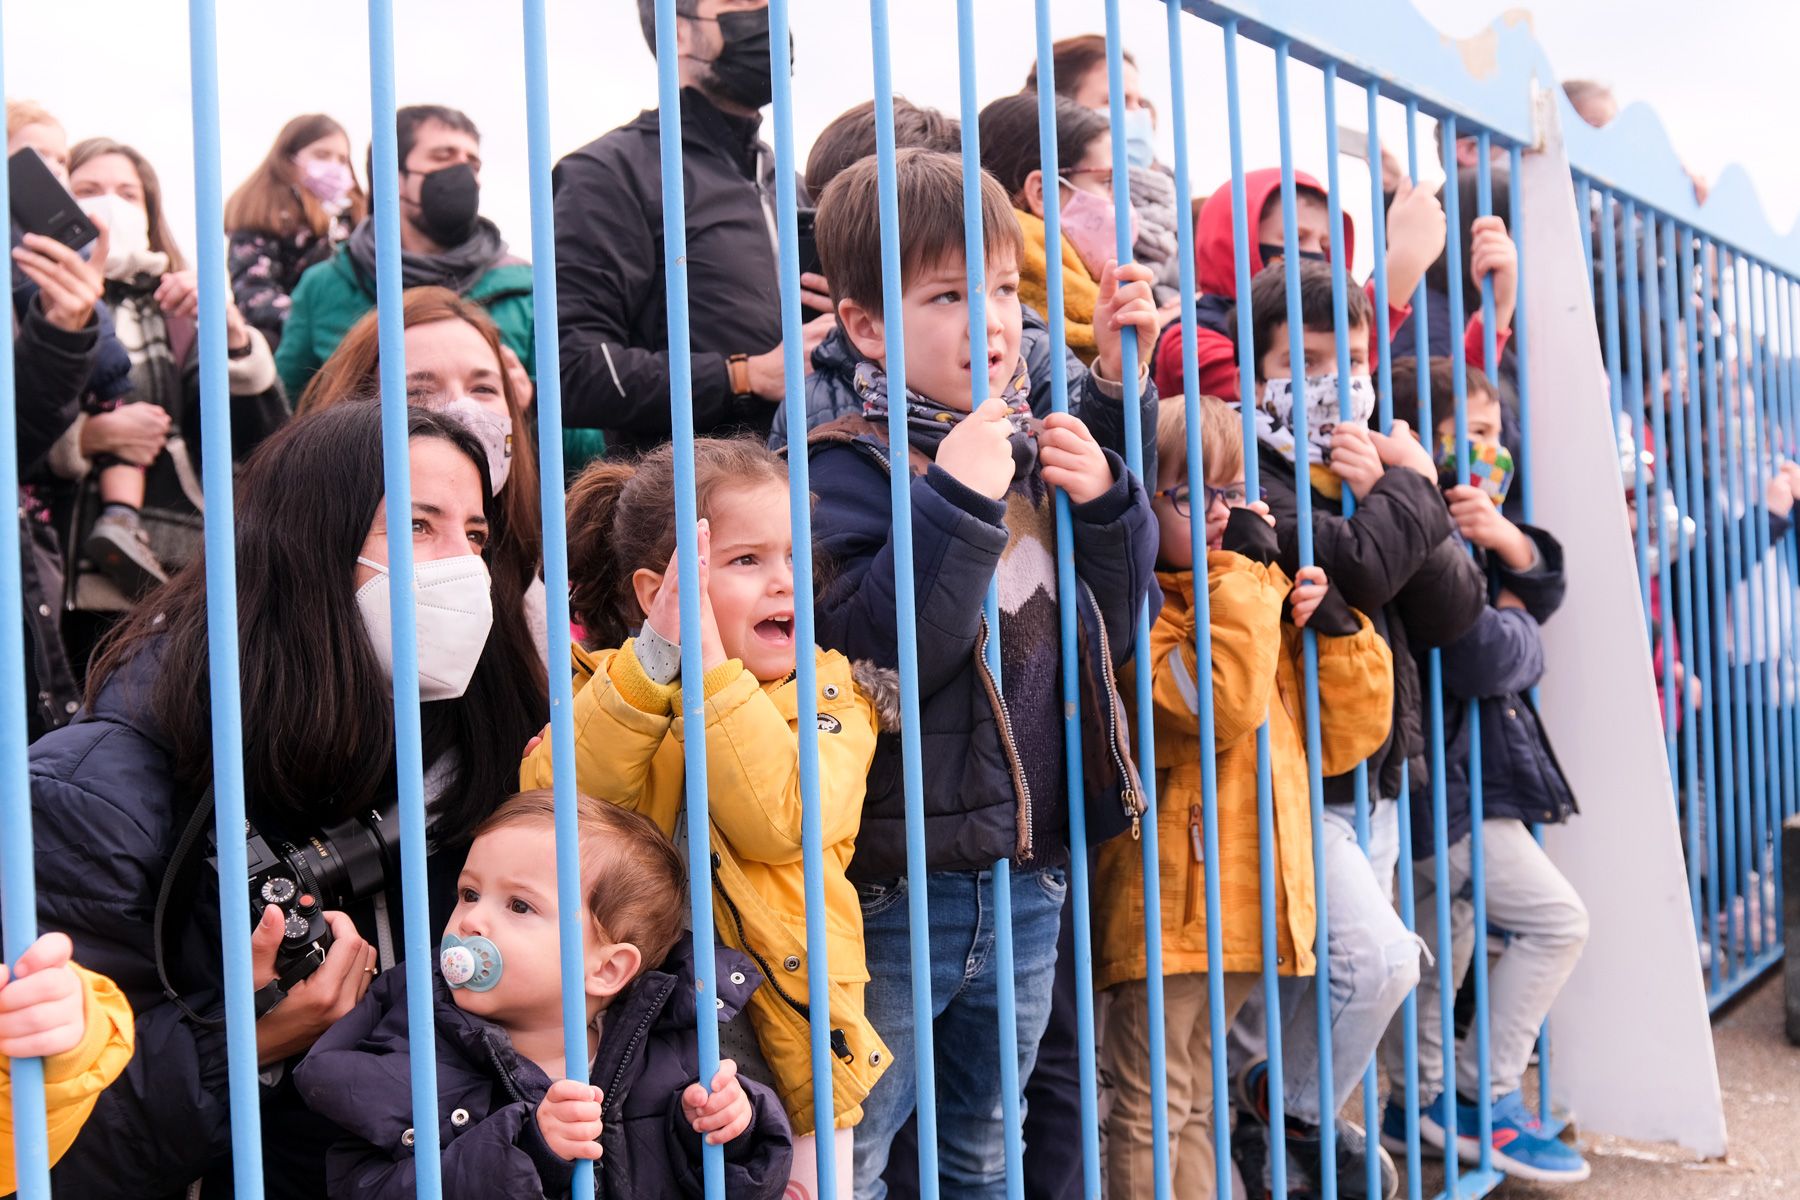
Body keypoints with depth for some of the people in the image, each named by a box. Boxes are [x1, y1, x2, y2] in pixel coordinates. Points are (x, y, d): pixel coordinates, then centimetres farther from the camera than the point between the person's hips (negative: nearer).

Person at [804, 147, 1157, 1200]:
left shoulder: (1038, 452, 7)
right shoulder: (849, 468, -12)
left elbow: (1112, 631, 10)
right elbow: (874, 659, -24)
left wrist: (1106, 500, -4)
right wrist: (956, 501, -29)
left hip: (1032, 871, 6)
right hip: (901, 885, -6)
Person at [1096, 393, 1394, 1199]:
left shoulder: (1266, 606, 15)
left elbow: (1346, 738, 14)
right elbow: (1223, 704, -27)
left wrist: (1339, 628, 0)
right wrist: (1244, 572, -21)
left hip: (1248, 900, 8)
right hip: (1169, 903, -8)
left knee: (1194, 1099, 19)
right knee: (1150, 1109, 1)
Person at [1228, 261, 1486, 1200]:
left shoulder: (1375, 465, 15)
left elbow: (1455, 612, 6)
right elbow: (1354, 567, -26)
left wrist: (1391, 493, -8)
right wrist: (1414, 489, -7)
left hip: (1371, 779, 8)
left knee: (1333, 973, 11)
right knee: (1377, 956, -19)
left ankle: (1284, 1111, 29)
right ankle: (1294, 1115, 5)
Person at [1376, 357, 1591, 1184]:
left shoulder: (1452, 522, 14)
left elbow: (1543, 592, 10)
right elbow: (1480, 656, -25)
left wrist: (1505, 540, -11)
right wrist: (1518, 630, -2)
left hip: (1451, 772, 10)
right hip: (1437, 780, -10)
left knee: (1440, 944, 17)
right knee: (1556, 919, -4)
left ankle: (1427, 1102, 28)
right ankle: (1483, 1102, 6)